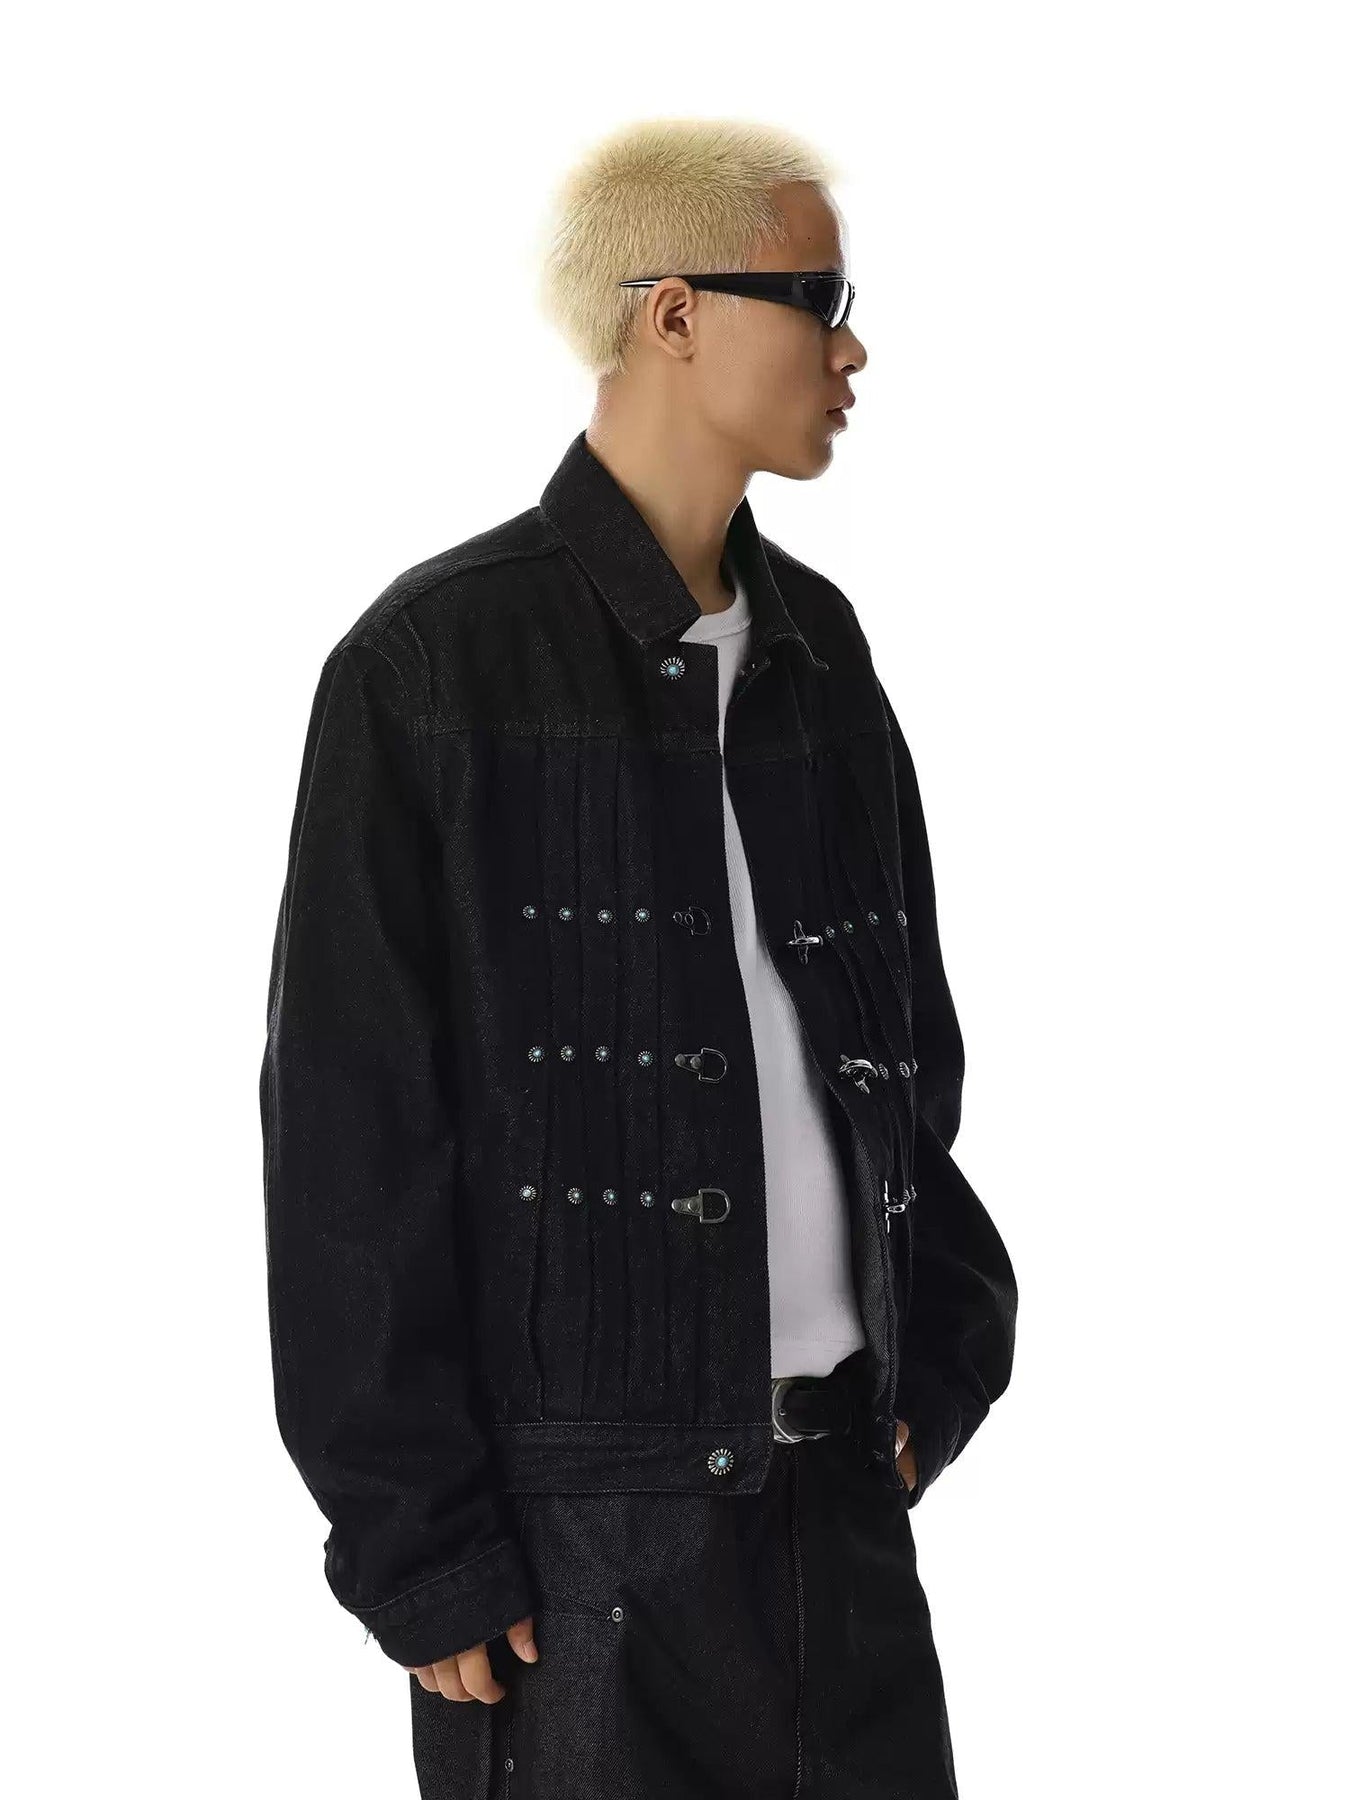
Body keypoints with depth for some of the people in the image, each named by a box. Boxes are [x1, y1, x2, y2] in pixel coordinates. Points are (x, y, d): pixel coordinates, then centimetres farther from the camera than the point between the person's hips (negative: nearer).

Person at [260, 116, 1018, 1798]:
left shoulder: (817, 645, 10)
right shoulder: (435, 665, -8)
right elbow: (349, 1136, -9)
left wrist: (940, 1344, 9)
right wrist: (413, 1537, -11)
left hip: (838, 1468, 6)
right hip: (586, 1495, -6)